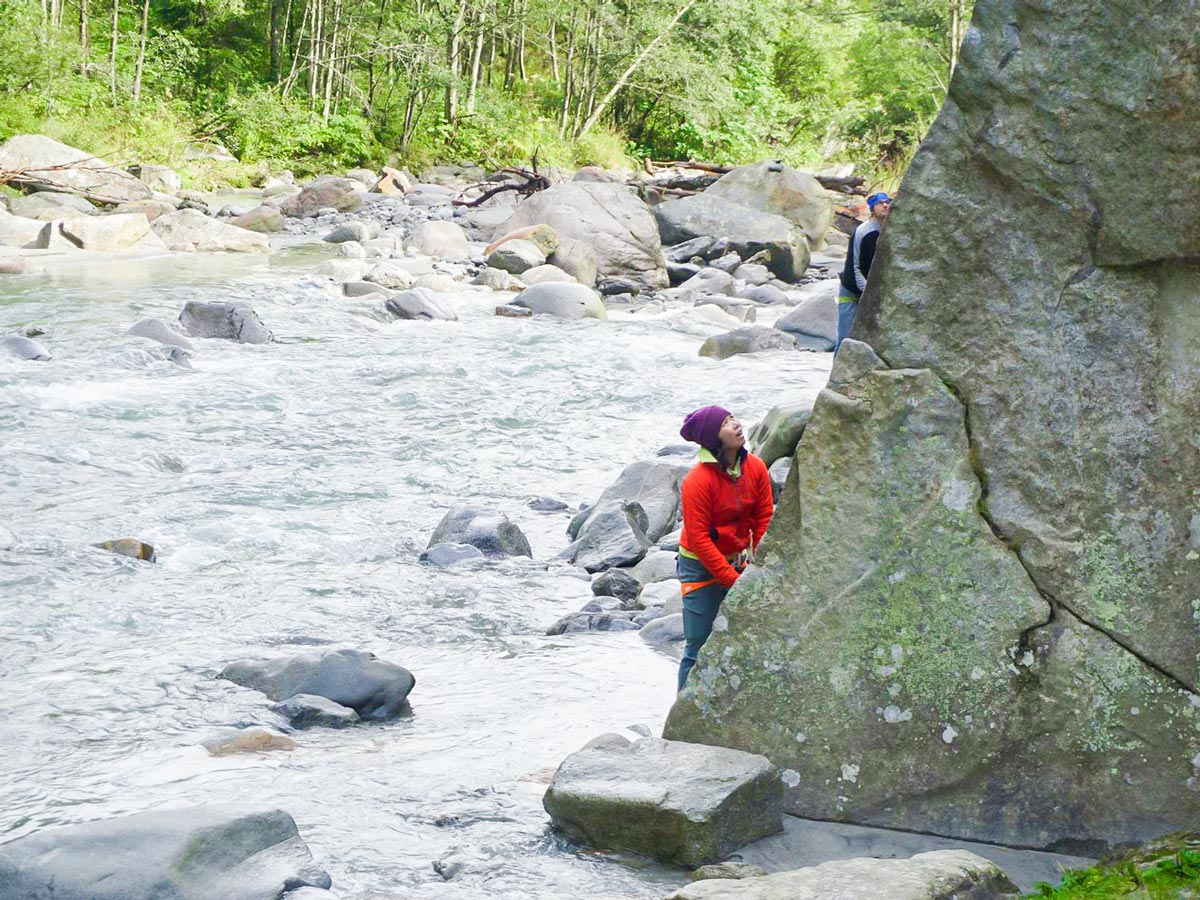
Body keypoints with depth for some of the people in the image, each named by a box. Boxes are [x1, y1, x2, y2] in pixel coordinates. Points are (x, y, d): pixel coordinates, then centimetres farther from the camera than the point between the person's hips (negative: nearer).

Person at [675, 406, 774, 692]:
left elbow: (764, 518, 3)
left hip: (738, 561, 6)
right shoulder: (697, 481, -22)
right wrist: (732, 579, -19)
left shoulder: (756, 468, -5)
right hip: (701, 567, -6)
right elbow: (698, 538, -20)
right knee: (699, 646, -4)